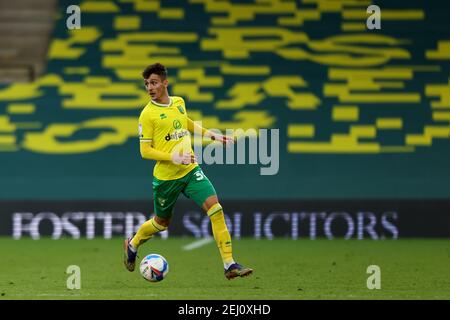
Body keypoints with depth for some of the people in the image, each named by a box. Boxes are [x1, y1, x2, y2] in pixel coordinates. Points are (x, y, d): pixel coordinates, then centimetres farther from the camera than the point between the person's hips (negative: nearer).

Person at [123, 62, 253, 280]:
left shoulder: (179, 102, 5)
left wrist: (213, 136, 26)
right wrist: (173, 157, -24)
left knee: (214, 207, -14)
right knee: (162, 223, 12)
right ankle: (132, 244, 45)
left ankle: (229, 265, -15)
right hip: (166, 177, -4)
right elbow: (145, 151, -13)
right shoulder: (148, 114, -12)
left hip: (190, 170, 4)